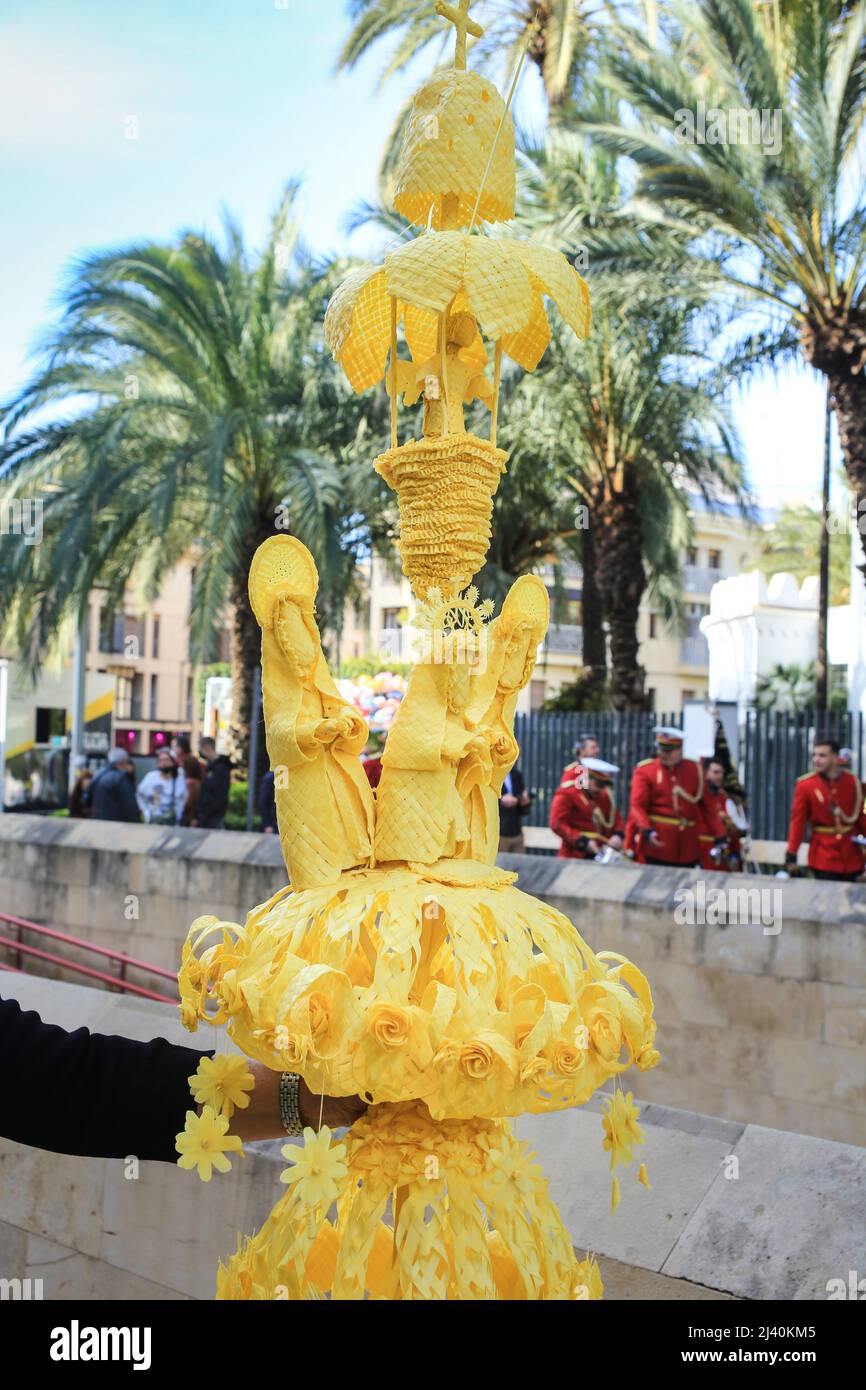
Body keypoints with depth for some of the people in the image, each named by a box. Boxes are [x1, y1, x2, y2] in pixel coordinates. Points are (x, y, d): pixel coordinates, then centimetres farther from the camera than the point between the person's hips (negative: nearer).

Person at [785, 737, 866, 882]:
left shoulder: (853, 782, 2)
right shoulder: (805, 785, -7)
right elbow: (797, 822, -7)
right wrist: (791, 855, -10)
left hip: (851, 855, 3)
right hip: (823, 857, -3)